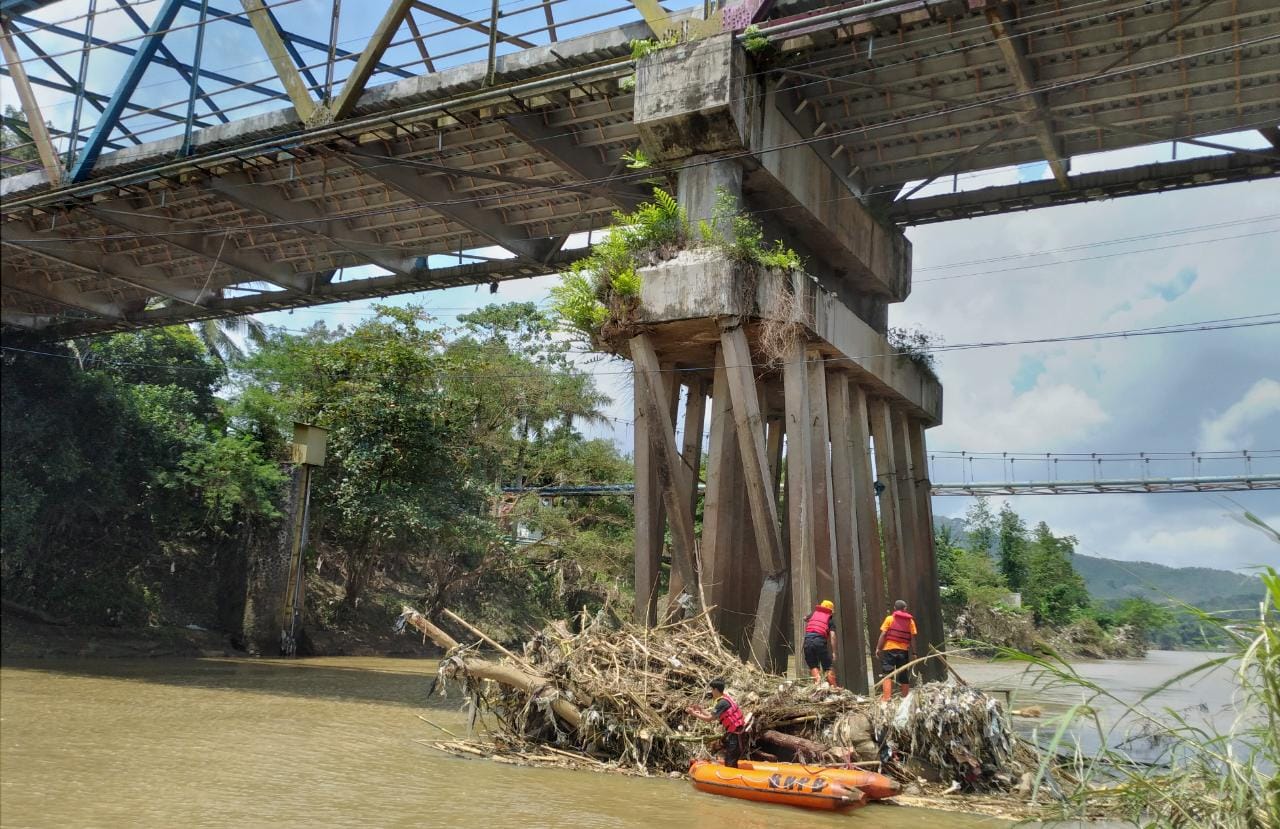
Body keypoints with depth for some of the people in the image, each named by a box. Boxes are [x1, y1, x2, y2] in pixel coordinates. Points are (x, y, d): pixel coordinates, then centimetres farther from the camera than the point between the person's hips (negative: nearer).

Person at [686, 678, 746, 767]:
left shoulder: (722, 703, -19)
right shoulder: (725, 699, 12)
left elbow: (709, 719, -17)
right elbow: (713, 717, 15)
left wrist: (694, 713, -8)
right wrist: (701, 710, 12)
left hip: (735, 734, -10)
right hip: (735, 731, 10)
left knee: (731, 762, -6)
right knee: (729, 761, 18)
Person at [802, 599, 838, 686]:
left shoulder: (813, 614, 23)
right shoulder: (830, 619, 15)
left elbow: (805, 618, 46)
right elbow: (832, 636, 2)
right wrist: (833, 652, 0)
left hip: (808, 639, 2)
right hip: (820, 640, -2)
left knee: (813, 666, 9)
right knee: (828, 667, 7)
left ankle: (817, 682, -13)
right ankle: (833, 687, 2)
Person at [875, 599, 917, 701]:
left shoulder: (889, 619, 2)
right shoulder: (910, 620, 8)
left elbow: (883, 634, -5)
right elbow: (912, 638, 4)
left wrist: (878, 648, -1)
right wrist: (914, 653, 9)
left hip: (889, 649, -3)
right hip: (904, 650, 3)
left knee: (887, 674, -7)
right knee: (903, 675, 14)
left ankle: (886, 698, -20)